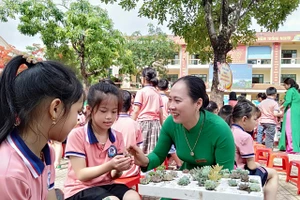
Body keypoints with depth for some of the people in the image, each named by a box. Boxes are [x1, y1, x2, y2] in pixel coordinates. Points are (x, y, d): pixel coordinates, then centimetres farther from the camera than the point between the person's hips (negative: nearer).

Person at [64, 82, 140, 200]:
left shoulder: (117, 137, 1)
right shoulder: (77, 135, -15)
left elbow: (113, 175, 4)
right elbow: (81, 175, -16)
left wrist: (119, 169, -20)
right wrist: (109, 165, -30)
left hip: (106, 185, 5)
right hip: (80, 189, -5)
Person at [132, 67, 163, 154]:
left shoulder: (141, 92, -3)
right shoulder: (157, 93, 10)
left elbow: (136, 111, -8)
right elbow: (161, 113, 11)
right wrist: (162, 126, 19)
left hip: (143, 123, -4)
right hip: (155, 123, 4)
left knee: (141, 150, 1)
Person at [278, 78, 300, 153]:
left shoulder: (290, 91, -5)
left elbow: (288, 101, -16)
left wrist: (281, 107, -4)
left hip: (291, 111, -9)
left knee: (290, 129, -9)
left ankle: (291, 148, -13)